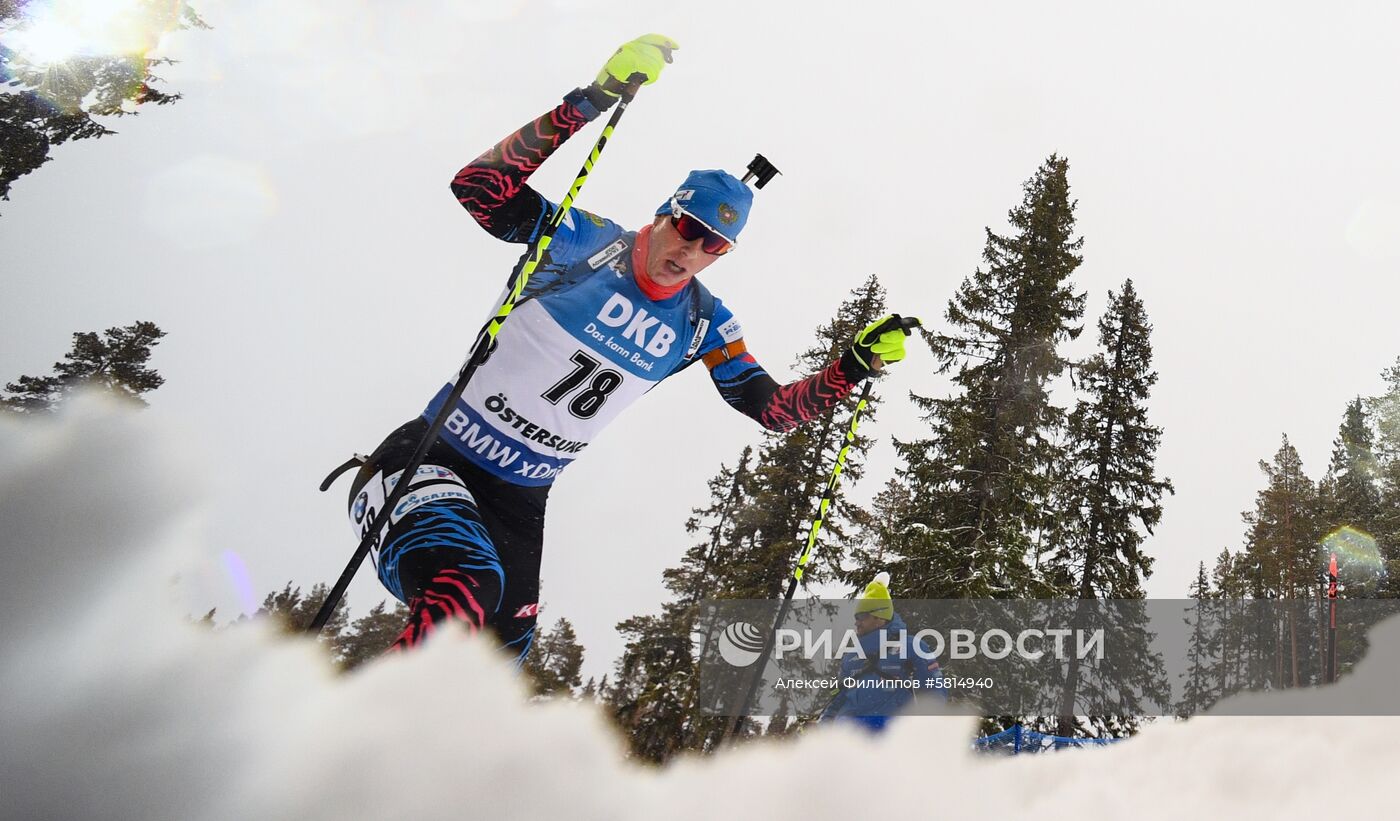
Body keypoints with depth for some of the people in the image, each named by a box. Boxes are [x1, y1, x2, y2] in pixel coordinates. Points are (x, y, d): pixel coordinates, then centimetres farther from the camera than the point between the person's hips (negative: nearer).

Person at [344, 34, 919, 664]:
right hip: (429, 461, -5)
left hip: (521, 504, 6)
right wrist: (588, 103, -30)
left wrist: (856, 364, -8)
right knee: (465, 588, -35)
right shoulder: (587, 243, -11)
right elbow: (478, 187, -23)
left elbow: (774, 409, 6)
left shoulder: (704, 327, 2)